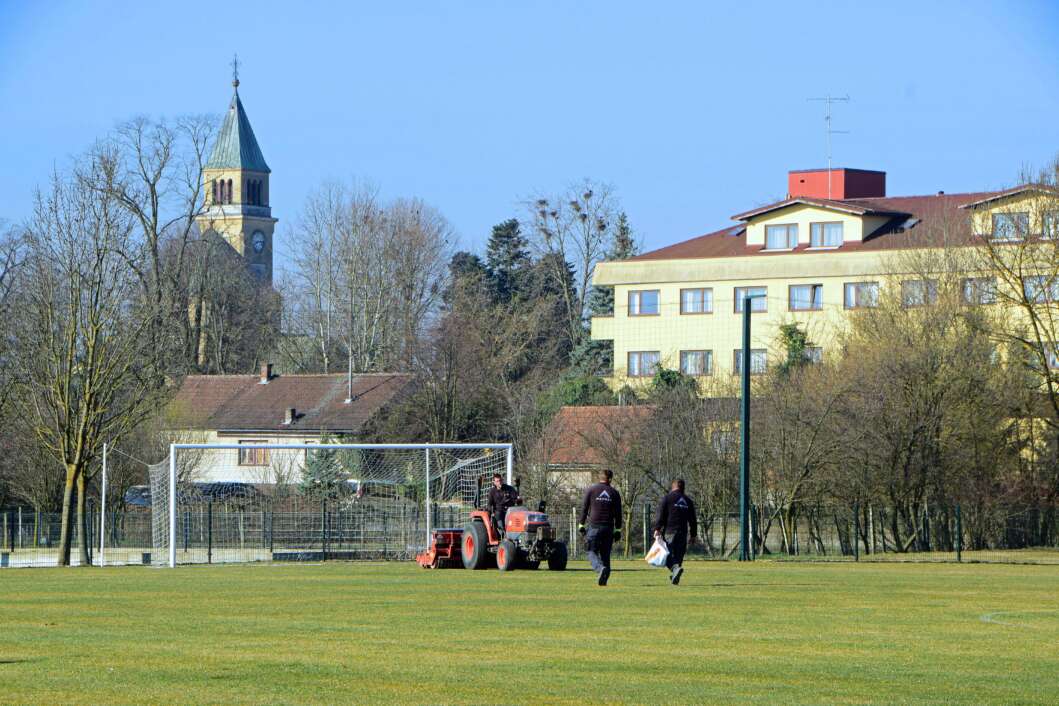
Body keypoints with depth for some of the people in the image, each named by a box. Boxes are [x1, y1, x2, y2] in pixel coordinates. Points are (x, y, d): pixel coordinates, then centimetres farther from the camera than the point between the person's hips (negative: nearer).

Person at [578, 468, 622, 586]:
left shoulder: (591, 490, 2)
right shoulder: (614, 493, 7)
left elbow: (584, 509, 1)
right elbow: (618, 513, 8)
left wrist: (581, 525, 7)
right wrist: (618, 530, 13)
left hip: (594, 526, -2)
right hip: (608, 528, 2)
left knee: (592, 552, -1)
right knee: (605, 554, 9)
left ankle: (600, 568, -28)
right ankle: (603, 580, 6)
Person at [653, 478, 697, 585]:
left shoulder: (667, 498, 2)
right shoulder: (688, 501, 16)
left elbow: (661, 515, -6)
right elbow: (693, 520, 17)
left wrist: (657, 529, -4)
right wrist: (694, 535, 21)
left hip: (669, 531, -4)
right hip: (683, 533, 4)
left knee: (668, 555, -6)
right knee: (679, 555, 11)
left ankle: (675, 568, -32)